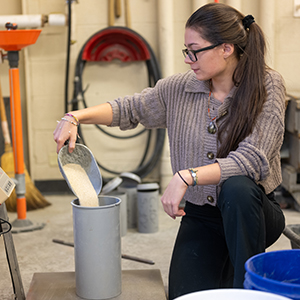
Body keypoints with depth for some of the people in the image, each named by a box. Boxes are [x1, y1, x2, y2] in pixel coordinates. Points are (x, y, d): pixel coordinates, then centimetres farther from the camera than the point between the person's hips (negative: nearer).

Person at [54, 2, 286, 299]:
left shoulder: (267, 85, -12)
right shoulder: (180, 88, -1)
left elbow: (251, 160, -22)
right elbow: (129, 108, 9)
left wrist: (186, 177, -30)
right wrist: (76, 116, -6)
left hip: (252, 210, -2)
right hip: (200, 216, 3)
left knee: (236, 188, -37)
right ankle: (219, 268, 18)